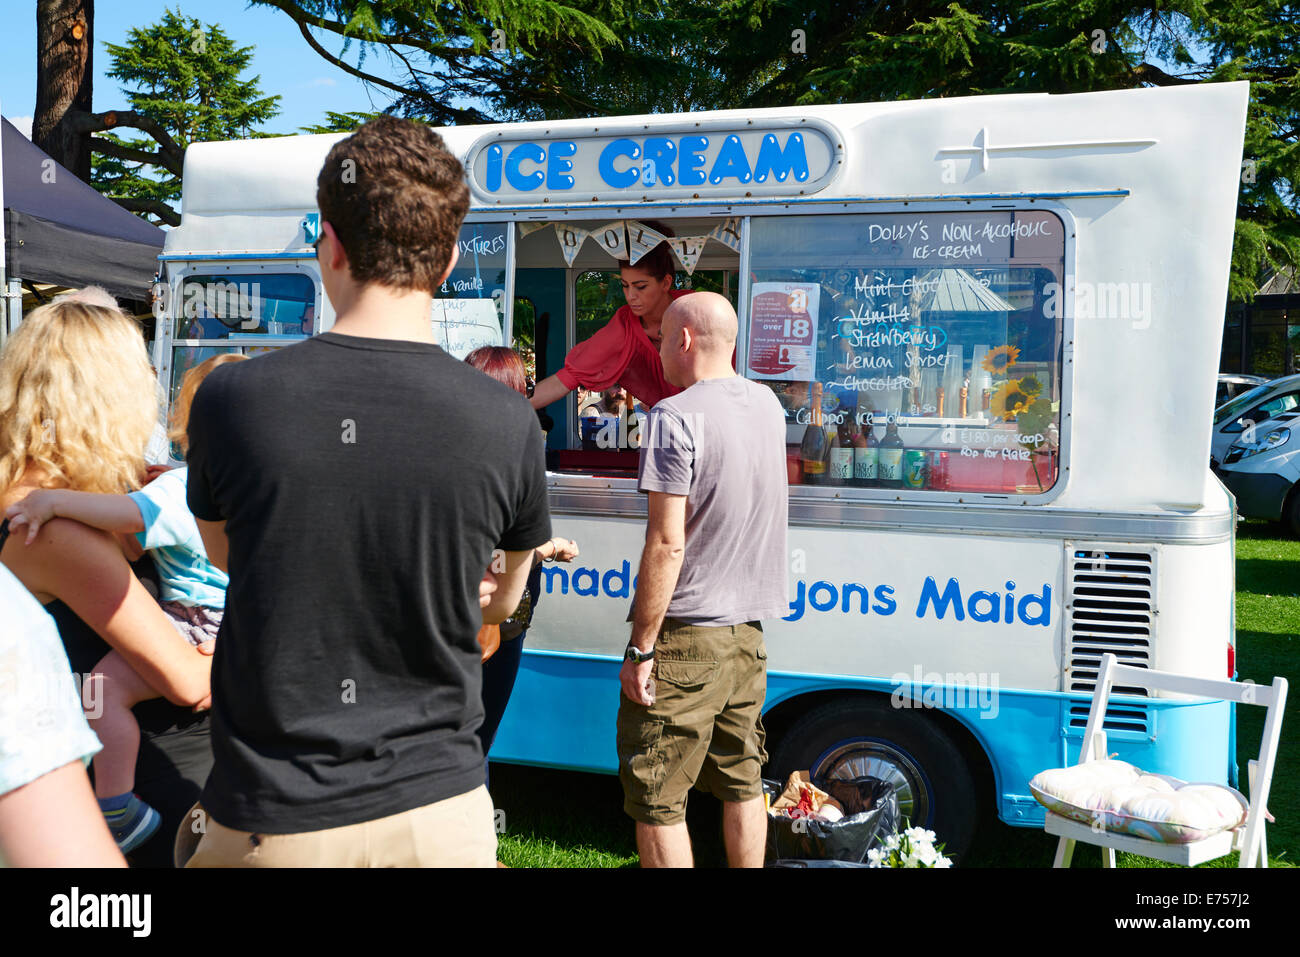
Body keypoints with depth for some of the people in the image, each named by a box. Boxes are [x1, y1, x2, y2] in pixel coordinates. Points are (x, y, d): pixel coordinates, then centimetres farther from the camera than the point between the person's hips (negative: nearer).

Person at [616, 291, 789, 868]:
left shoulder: (675, 417, -14)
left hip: (685, 632, -8)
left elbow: (666, 543, -19)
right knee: (741, 780, 18)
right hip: (747, 629, 8)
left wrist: (640, 649, -15)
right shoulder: (767, 404, 8)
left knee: (656, 799, 2)